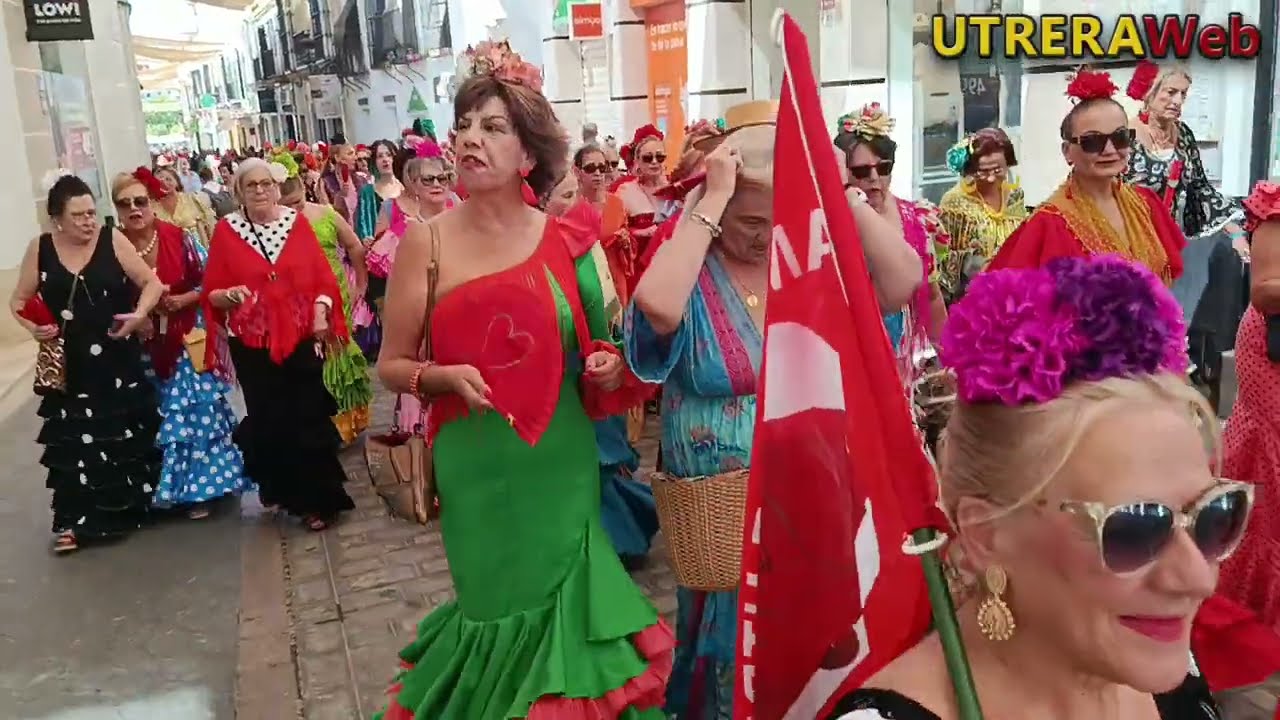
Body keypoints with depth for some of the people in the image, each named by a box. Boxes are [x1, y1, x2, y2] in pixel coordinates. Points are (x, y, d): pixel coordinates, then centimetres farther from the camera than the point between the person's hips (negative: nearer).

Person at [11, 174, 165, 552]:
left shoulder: (113, 240, -4)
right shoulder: (40, 249, 1)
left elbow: (152, 283, -1)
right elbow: (19, 300, 9)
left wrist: (139, 315, -19)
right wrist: (33, 327, -11)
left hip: (119, 360, -1)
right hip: (68, 364, 1)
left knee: (129, 433, 9)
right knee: (74, 440, 3)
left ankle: (133, 504, 28)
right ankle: (75, 520, 12)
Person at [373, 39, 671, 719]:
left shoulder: (568, 243, -2)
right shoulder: (426, 242, -7)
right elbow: (391, 366, -2)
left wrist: (609, 368, -10)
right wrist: (447, 377, -20)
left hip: (561, 461, 2)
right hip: (475, 465, -2)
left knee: (565, 599, 16)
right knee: (500, 603, 14)